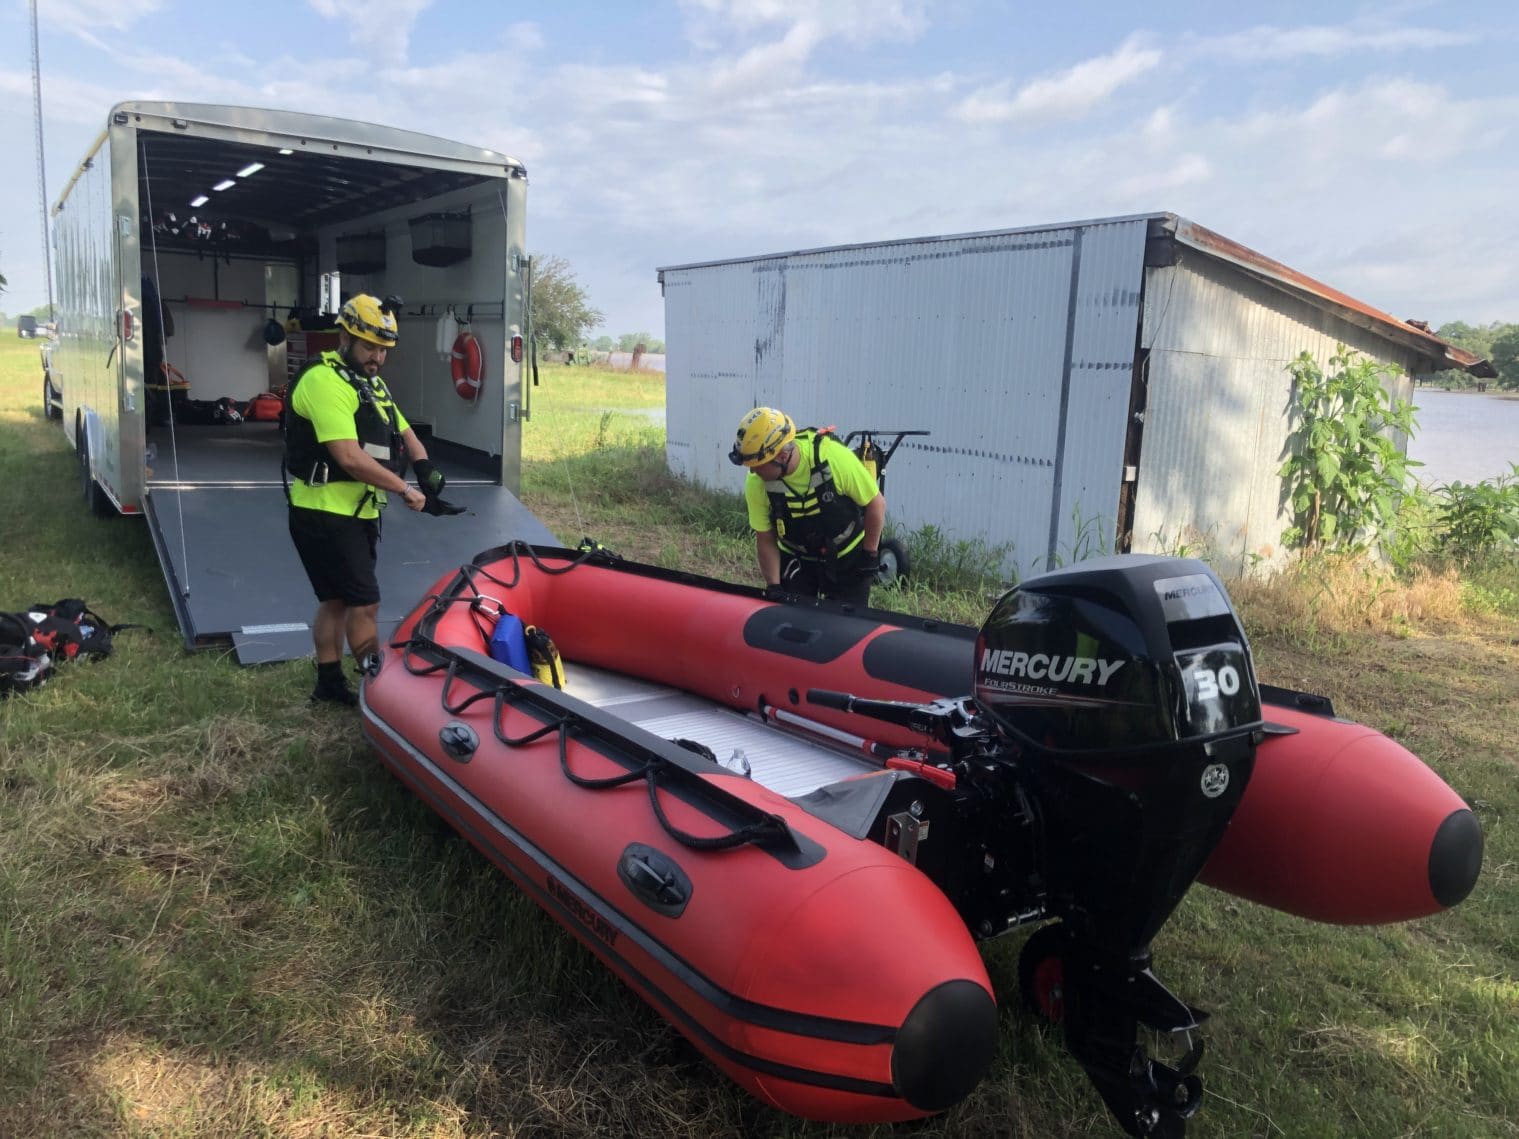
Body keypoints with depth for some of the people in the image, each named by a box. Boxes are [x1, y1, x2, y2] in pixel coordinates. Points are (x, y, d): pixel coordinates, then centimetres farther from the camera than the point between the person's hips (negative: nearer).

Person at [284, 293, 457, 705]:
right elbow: (350, 458, -25)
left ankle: (329, 682, 26)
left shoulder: (371, 383, 15)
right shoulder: (325, 381, -17)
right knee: (365, 602, -8)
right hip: (325, 514, -10)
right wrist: (405, 490, -19)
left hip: (357, 513, 10)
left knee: (337, 600, 16)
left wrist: (426, 469, -2)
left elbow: (403, 431, 17)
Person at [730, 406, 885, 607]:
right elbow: (765, 540, -9)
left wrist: (870, 553, -9)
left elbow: (876, 503, -16)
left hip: (848, 558, -2)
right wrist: (773, 587, -16)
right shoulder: (756, 483, -20)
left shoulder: (834, 457, -30)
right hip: (795, 560, 2)